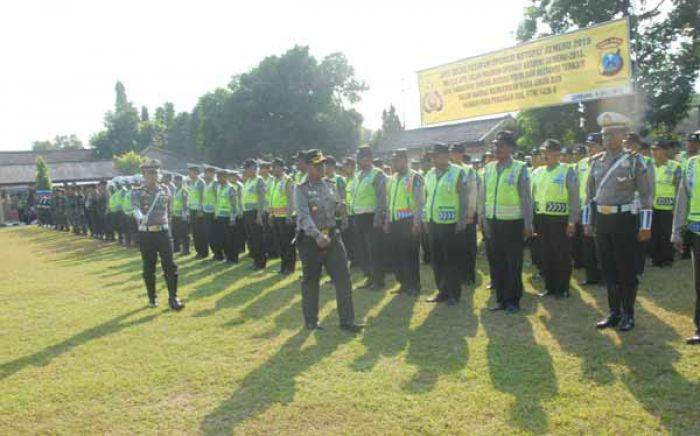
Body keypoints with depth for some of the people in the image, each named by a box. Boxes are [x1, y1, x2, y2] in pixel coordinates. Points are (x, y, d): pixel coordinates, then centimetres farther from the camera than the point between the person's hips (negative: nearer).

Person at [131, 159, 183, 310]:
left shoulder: (165, 189, 7)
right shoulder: (137, 192, -1)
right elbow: (136, 209, -21)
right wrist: (141, 218, -42)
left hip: (163, 232, 1)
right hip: (145, 234, -1)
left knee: (170, 265, -5)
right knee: (149, 268, 7)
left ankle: (173, 298, 0)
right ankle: (152, 298, 21)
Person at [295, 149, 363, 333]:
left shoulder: (329, 185, 8)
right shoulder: (301, 189, -9)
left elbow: (339, 206, 22)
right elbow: (303, 215, -24)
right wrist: (317, 235, -34)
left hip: (332, 236, 4)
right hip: (310, 239, -4)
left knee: (343, 277, -1)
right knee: (311, 281, 8)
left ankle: (346, 320, 9)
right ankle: (311, 321, 25)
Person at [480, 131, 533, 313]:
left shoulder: (520, 168, -5)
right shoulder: (489, 168, 7)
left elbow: (526, 198, -6)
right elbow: (483, 197, 11)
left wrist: (528, 225, -7)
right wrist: (483, 220, 9)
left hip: (513, 223, -4)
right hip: (493, 223, 4)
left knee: (513, 263, 4)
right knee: (497, 262, 10)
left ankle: (513, 301, 16)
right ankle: (500, 299, 22)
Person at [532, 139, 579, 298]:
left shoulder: (567, 170, -5)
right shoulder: (538, 172, 10)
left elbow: (574, 196, -9)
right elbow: (533, 195, 13)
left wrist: (572, 221, -13)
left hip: (560, 219, -5)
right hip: (542, 219, 5)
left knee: (562, 255, 3)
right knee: (546, 255, 11)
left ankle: (562, 288, 16)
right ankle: (550, 287, 23)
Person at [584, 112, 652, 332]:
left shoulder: (634, 160, -5)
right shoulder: (596, 161, 8)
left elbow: (645, 194, -6)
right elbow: (590, 193, 13)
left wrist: (646, 226, -8)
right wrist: (587, 221, 10)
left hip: (624, 219, -4)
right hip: (601, 220, 4)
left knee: (627, 270, 5)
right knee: (608, 269, 11)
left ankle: (627, 314, 18)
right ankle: (614, 312, 23)